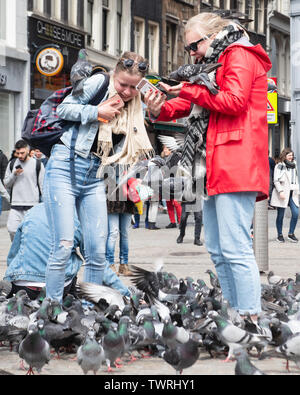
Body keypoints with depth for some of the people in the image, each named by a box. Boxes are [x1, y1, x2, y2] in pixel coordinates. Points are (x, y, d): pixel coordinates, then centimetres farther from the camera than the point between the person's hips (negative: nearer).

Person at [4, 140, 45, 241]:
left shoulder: (37, 165, 4)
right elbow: (6, 184, 13)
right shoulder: (12, 164, 12)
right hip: (15, 206, 2)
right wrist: (14, 174, -5)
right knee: (12, 230, -8)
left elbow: (43, 185, 5)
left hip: (32, 205, -2)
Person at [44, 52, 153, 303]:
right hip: (66, 166, -5)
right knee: (63, 246, -12)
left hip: (95, 176, 6)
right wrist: (98, 112, -12)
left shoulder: (135, 107, 14)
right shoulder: (99, 83, -1)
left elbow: (136, 151, 15)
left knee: (97, 252, 0)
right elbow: (63, 108, -5)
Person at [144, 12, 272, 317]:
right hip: (214, 168, 11)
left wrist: (189, 90, -8)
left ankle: (250, 317, -14)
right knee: (217, 251, 9)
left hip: (235, 164, -11)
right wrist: (160, 110, 3)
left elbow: (235, 101, -15)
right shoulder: (215, 64, 28)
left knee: (235, 249, -15)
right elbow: (191, 106, 23)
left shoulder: (239, 55, 0)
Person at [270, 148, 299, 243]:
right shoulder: (279, 166, -3)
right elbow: (276, 181, -8)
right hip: (282, 193, -5)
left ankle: (291, 234, 4)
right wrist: (281, 191, -19)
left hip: (292, 193, 5)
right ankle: (279, 235, 12)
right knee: (280, 215, 2)